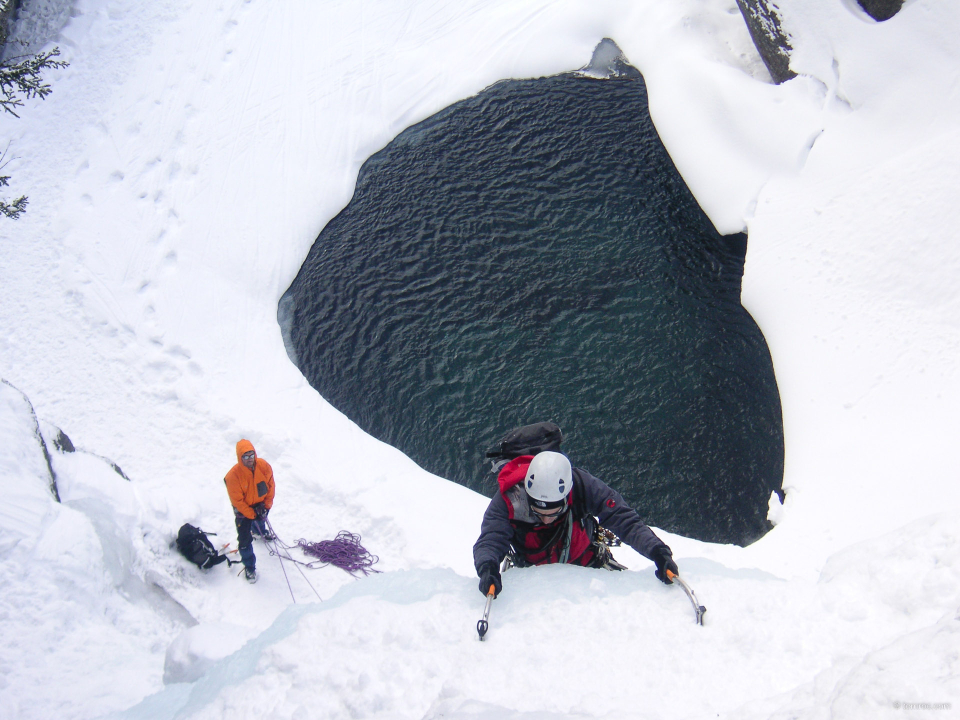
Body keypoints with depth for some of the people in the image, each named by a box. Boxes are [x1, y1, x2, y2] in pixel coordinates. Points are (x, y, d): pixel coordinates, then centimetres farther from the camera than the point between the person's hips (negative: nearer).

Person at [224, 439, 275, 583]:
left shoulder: (264, 466, -24)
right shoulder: (233, 475, -34)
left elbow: (270, 485, -9)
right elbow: (237, 500, -26)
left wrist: (267, 505, -13)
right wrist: (252, 514, -24)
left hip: (260, 504, 4)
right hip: (243, 510, -4)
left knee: (260, 520, 35)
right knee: (245, 539, 0)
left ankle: (259, 532, 71)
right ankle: (249, 567, 19)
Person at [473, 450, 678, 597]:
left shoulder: (581, 485, -32)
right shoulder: (509, 499, -32)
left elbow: (624, 519, -29)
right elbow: (489, 540, -38)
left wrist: (657, 551, -41)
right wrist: (487, 568, -61)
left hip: (586, 562, 0)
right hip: (534, 573, 1)